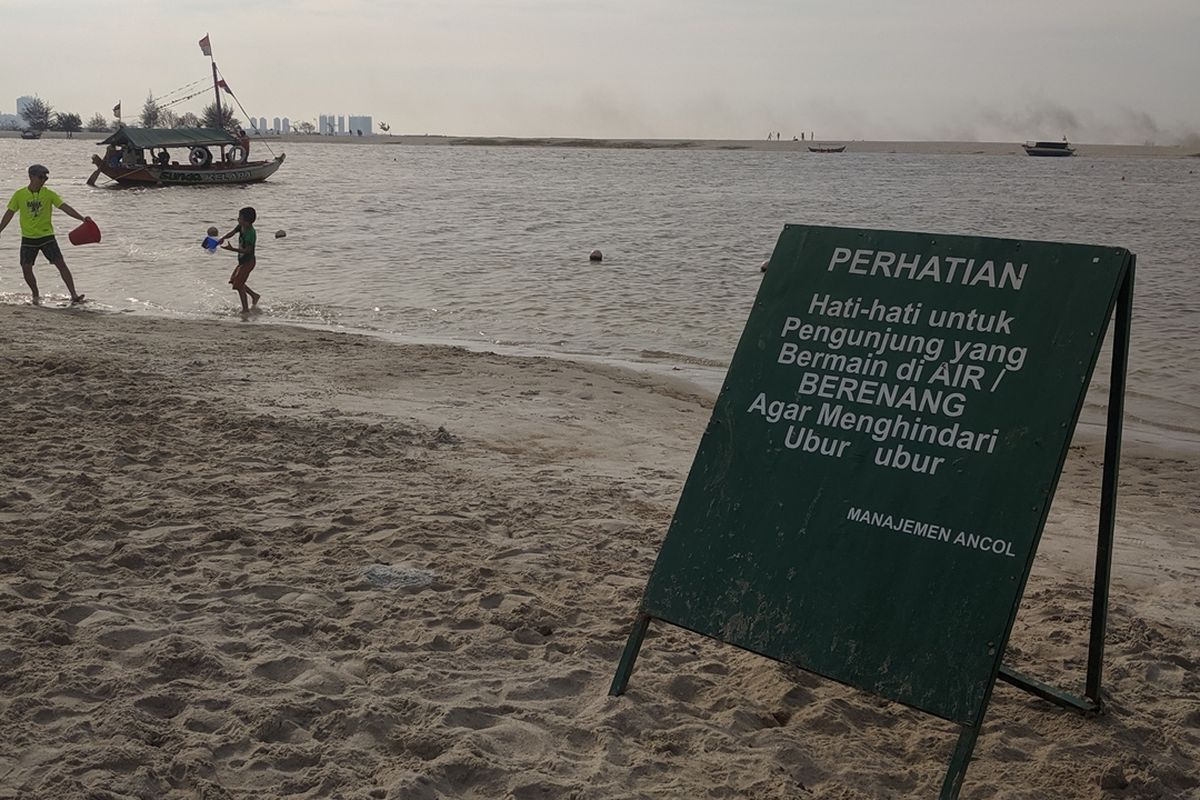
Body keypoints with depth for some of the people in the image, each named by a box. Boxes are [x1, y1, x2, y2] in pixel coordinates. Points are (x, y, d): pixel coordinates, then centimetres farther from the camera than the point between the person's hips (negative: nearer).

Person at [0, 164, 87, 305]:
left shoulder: (49, 194, -3)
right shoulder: (19, 194, -1)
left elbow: (65, 207, -11)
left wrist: (82, 218, -25)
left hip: (46, 236, -1)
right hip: (28, 237, 1)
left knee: (61, 264, -12)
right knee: (26, 268, -1)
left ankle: (74, 295, -13)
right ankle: (36, 296, 20)